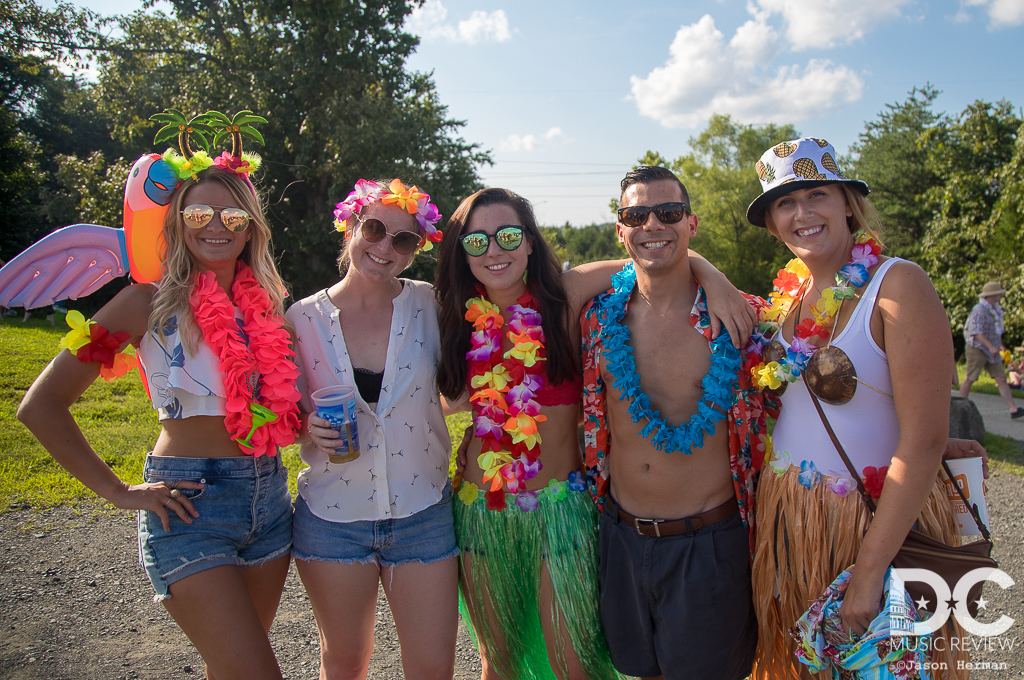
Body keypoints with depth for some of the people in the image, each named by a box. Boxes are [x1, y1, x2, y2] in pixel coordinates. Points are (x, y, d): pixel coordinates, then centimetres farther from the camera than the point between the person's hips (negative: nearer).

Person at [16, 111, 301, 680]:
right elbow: (42, 405, -6)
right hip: (189, 504, -5)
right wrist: (118, 492, -7)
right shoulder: (151, 303, -7)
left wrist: (320, 422, 4)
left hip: (268, 498, 5)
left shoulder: (266, 306, 7)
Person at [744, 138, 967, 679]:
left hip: (879, 525, -5)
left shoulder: (896, 284, -15)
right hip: (784, 522, 5)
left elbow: (924, 439, -21)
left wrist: (870, 569, -22)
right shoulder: (788, 294, 2)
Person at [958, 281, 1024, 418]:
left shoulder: (995, 309, 12)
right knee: (969, 379, 1)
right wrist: (991, 346, -29)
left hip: (992, 351, 8)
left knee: (1001, 379, -1)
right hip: (978, 350, -8)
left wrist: (1001, 345, 25)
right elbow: (976, 332, -24)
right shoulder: (979, 310, -17)